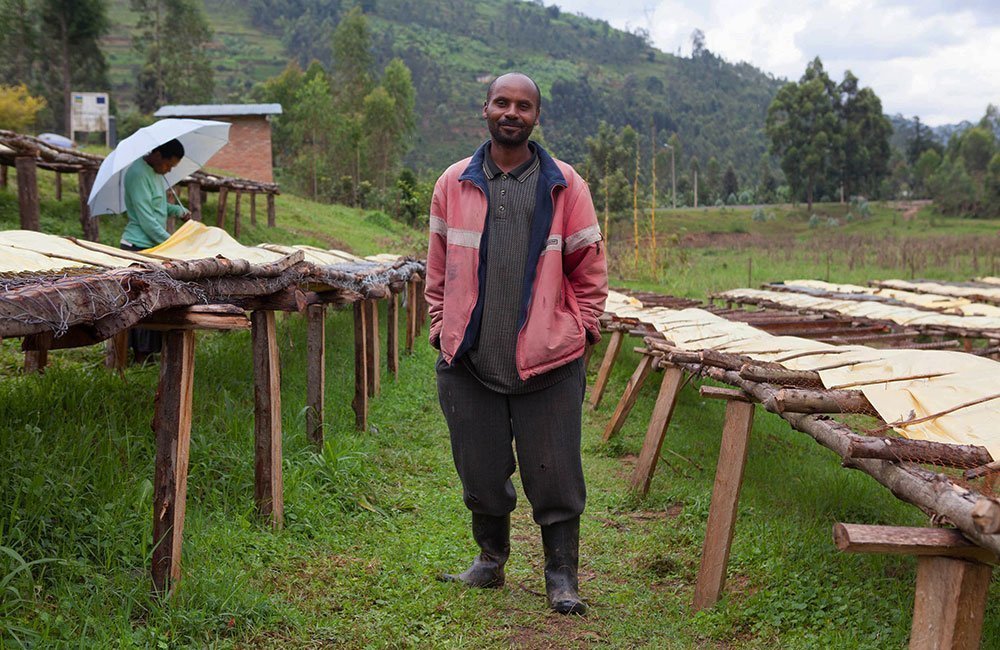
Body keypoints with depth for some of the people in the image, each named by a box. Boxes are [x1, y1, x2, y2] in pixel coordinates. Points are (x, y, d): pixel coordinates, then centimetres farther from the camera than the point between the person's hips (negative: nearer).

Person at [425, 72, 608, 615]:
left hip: (548, 359, -2)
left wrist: (583, 328, 2)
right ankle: (491, 556, 33)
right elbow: (438, 266, 13)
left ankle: (561, 575, 18)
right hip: (468, 359, 2)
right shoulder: (454, 183, 7)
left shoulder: (565, 186, 2)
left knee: (554, 474, 3)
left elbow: (590, 267, 6)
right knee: (480, 470, 13)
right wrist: (441, 325, 9)